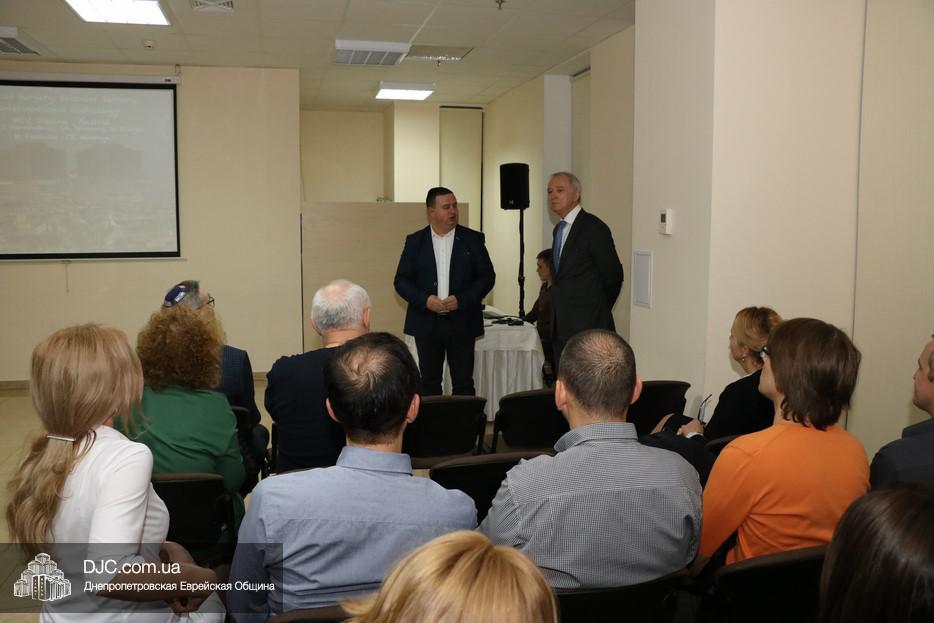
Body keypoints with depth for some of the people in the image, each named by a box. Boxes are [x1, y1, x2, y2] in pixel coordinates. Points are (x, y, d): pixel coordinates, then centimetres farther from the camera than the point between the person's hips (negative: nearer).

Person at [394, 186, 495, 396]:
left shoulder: (473, 239, 3)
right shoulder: (415, 241, 5)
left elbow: (488, 276, 0)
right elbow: (401, 280, 3)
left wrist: (461, 300, -13)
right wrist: (425, 300, -14)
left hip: (462, 323, -1)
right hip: (427, 324, 1)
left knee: (463, 383, 2)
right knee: (429, 382, 10)